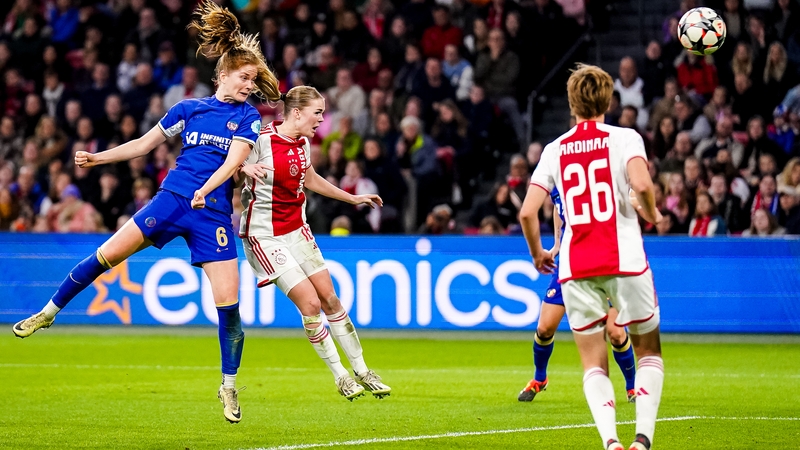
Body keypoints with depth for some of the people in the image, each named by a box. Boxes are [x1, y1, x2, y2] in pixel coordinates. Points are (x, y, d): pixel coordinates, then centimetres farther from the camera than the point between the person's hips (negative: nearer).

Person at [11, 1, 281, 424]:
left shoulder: (248, 118, 3)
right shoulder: (188, 109, 9)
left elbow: (234, 160, -11)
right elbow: (145, 143, 18)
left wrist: (205, 191, -27)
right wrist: (98, 158, 13)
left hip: (213, 213, -2)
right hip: (171, 199, 2)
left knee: (228, 303, -8)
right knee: (106, 254, -8)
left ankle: (229, 386, 9)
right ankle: (49, 312, 10)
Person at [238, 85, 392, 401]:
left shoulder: (303, 143, 4)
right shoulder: (262, 141, -19)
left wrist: (353, 199, 28)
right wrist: (245, 170, -39)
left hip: (296, 229, 7)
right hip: (265, 236, -7)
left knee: (330, 299, 6)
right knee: (310, 304, -11)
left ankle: (361, 372, 17)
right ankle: (340, 377, 4)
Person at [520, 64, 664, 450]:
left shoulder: (555, 149, 9)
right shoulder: (625, 138, 0)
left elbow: (528, 212, 3)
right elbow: (641, 184, -19)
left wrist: (538, 254, 20)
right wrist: (651, 213, 3)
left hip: (576, 268, 2)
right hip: (624, 260, -2)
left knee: (594, 365, 7)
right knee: (648, 352, 14)